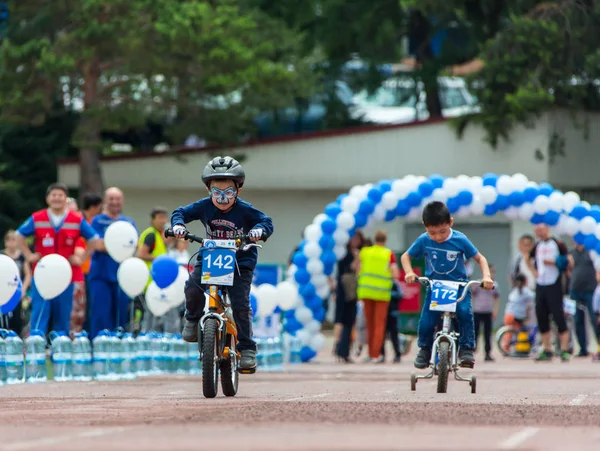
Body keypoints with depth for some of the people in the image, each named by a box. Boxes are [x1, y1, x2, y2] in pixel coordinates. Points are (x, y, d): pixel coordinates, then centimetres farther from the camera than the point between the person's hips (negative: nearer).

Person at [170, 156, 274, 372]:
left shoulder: (245, 210, -15)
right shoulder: (204, 207, -9)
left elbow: (266, 221, -10)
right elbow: (181, 212, -1)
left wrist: (259, 230, -33)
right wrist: (178, 224, -23)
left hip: (241, 260, -2)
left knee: (240, 303, -14)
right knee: (193, 287, -23)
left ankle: (247, 348, -3)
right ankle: (192, 318, 8)